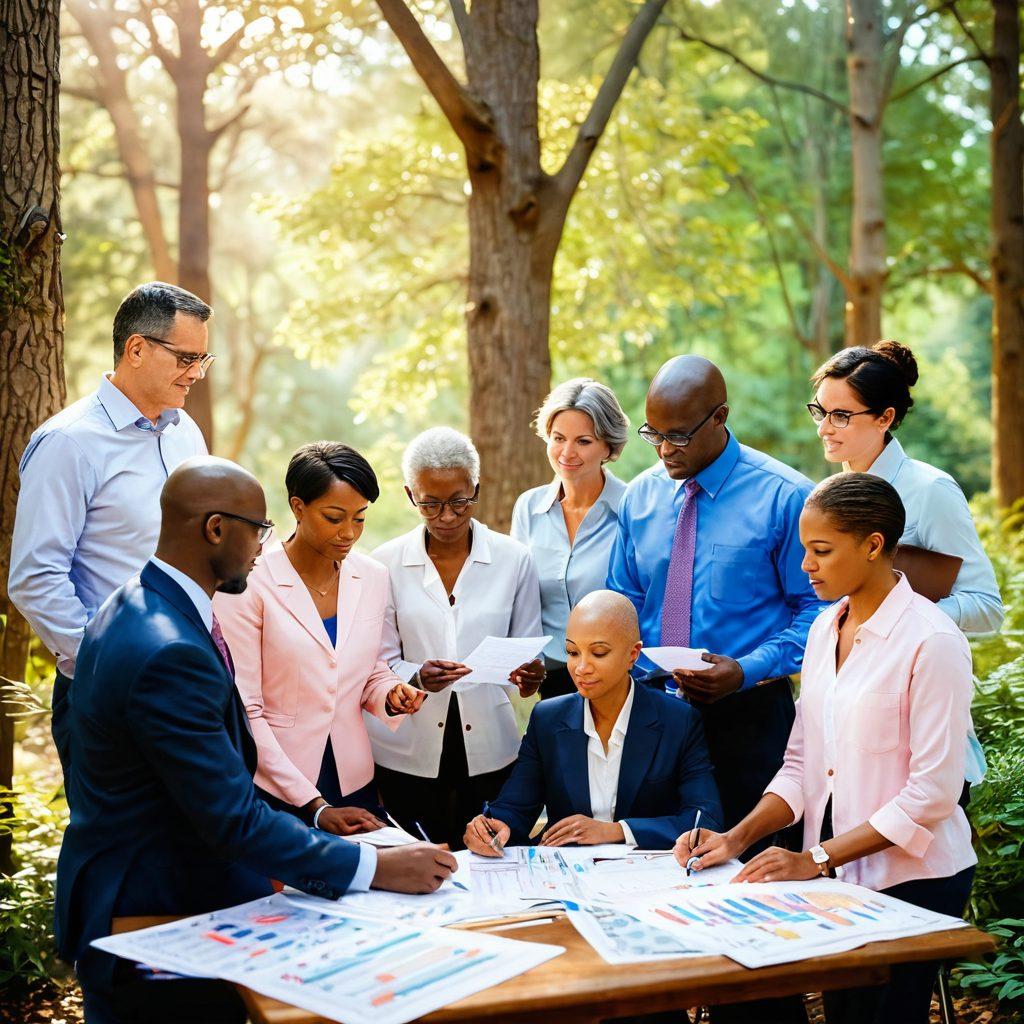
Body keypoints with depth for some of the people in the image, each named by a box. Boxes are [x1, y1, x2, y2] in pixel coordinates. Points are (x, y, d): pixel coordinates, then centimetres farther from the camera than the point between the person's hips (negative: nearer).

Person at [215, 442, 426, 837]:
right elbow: (244, 709, -15)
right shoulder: (251, 583, -14)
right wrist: (315, 807, -18)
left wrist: (390, 695, -9)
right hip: (274, 790, -4)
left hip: (354, 786, 4)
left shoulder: (373, 577, 1)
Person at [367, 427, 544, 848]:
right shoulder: (387, 562, 0)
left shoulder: (513, 558, 1)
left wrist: (526, 678, -16)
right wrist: (417, 678, -20)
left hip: (489, 748, 1)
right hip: (408, 752, 0)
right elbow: (380, 663, 0)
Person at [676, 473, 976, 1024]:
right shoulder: (825, 629, 7)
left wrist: (816, 859, -19)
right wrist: (738, 837, -5)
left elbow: (933, 792, -18)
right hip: (839, 873, 6)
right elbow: (801, 763, 9)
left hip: (911, 878, -6)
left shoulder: (931, 641, -16)